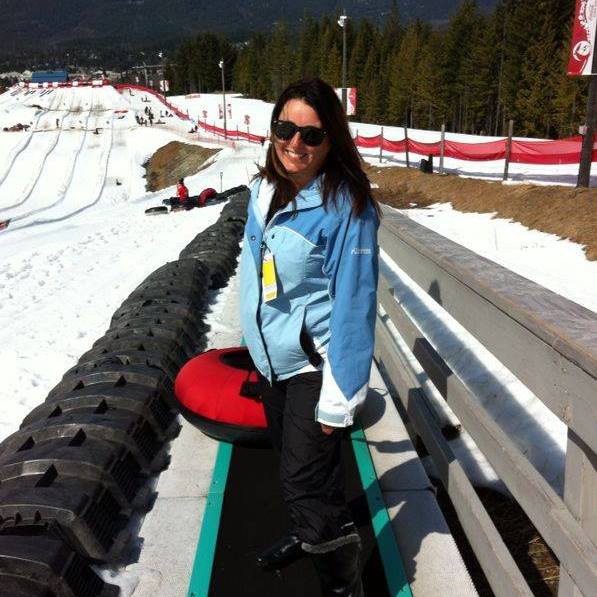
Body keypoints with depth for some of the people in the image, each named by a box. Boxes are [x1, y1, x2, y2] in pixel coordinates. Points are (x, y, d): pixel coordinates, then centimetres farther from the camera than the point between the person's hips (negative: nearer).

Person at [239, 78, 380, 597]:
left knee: (306, 480, -3)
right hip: (271, 356, 7)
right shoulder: (265, 189, -1)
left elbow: (353, 303, -22)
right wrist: (258, 341, 17)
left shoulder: (346, 205, -22)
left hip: (315, 364, -7)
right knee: (292, 459, 25)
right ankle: (308, 533, 52)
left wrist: (338, 399, -20)